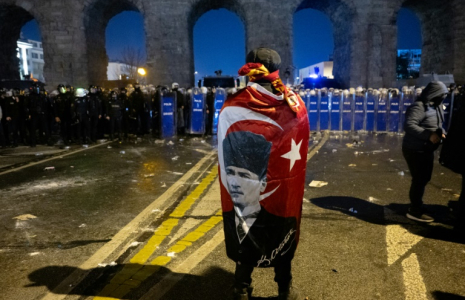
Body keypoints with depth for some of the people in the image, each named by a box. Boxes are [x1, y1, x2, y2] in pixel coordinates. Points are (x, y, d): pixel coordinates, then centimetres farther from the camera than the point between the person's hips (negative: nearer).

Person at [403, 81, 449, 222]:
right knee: (419, 180, -4)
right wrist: (429, 135, -32)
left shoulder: (436, 107, 9)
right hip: (415, 150, -10)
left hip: (427, 150, 10)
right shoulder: (419, 107, -20)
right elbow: (409, 125, -31)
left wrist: (441, 132, -1)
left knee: (424, 178, 18)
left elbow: (437, 125, 21)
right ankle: (415, 211, 10)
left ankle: (416, 205, 33)